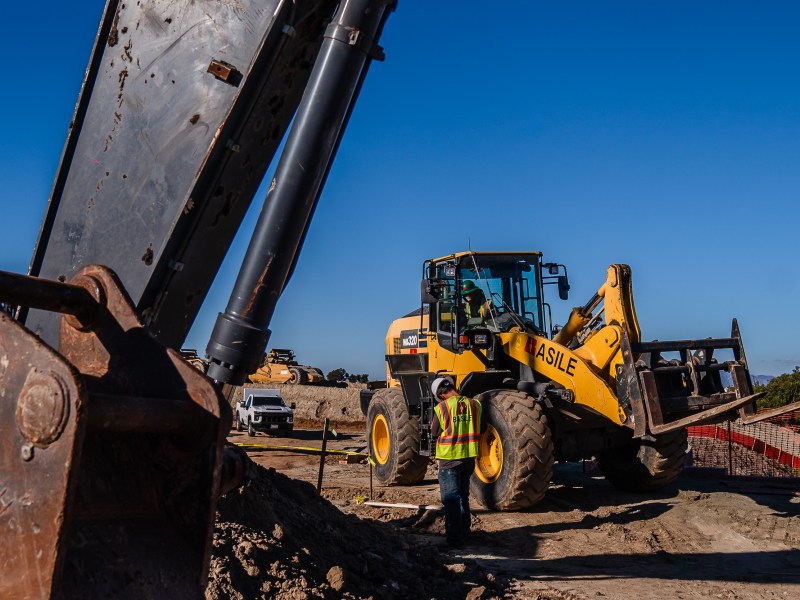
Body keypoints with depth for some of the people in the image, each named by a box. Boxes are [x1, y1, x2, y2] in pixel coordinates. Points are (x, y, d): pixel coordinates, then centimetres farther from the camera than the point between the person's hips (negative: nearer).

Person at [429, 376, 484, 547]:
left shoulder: (442, 408, -15)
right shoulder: (474, 404, -3)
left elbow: (434, 433, -4)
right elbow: (482, 429, 9)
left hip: (449, 459, -5)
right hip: (469, 458, 5)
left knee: (451, 499, 4)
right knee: (463, 496, 21)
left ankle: (454, 537, 4)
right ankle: (464, 531, 29)